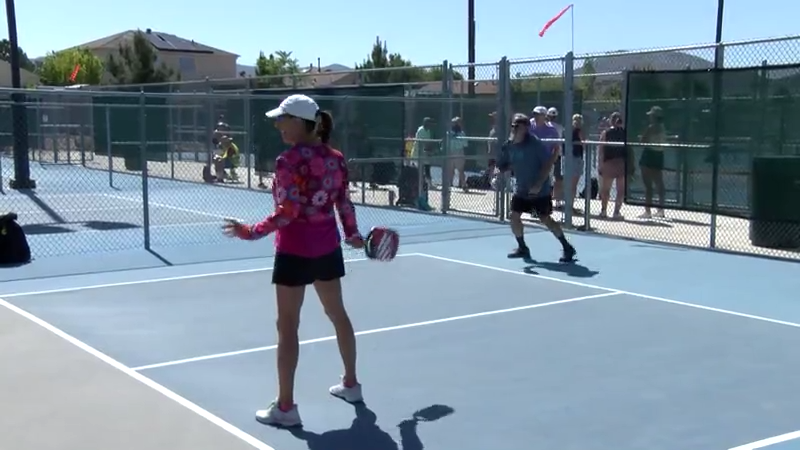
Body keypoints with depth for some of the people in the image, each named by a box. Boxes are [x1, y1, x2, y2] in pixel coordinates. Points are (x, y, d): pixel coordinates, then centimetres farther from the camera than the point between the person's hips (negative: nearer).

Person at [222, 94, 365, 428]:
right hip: (328, 247, 7)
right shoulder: (335, 157, 3)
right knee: (338, 314, 21)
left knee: (287, 326, 1)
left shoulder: (289, 161, -17)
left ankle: (285, 407, 6)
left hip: (295, 250, -7)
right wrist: (352, 234, 22)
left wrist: (251, 232, -19)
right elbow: (344, 202, 8)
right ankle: (350, 384, 35)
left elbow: (287, 212, -22)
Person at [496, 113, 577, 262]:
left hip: (540, 190, -6)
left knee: (545, 219, -8)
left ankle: (567, 248, 7)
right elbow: (503, 165, 10)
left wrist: (539, 184, -24)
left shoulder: (534, 143, -20)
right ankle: (522, 248, 19)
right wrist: (499, 171, -14)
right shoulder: (509, 145, -3)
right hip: (522, 189, 6)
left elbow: (549, 162, -19)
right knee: (514, 216, 0)